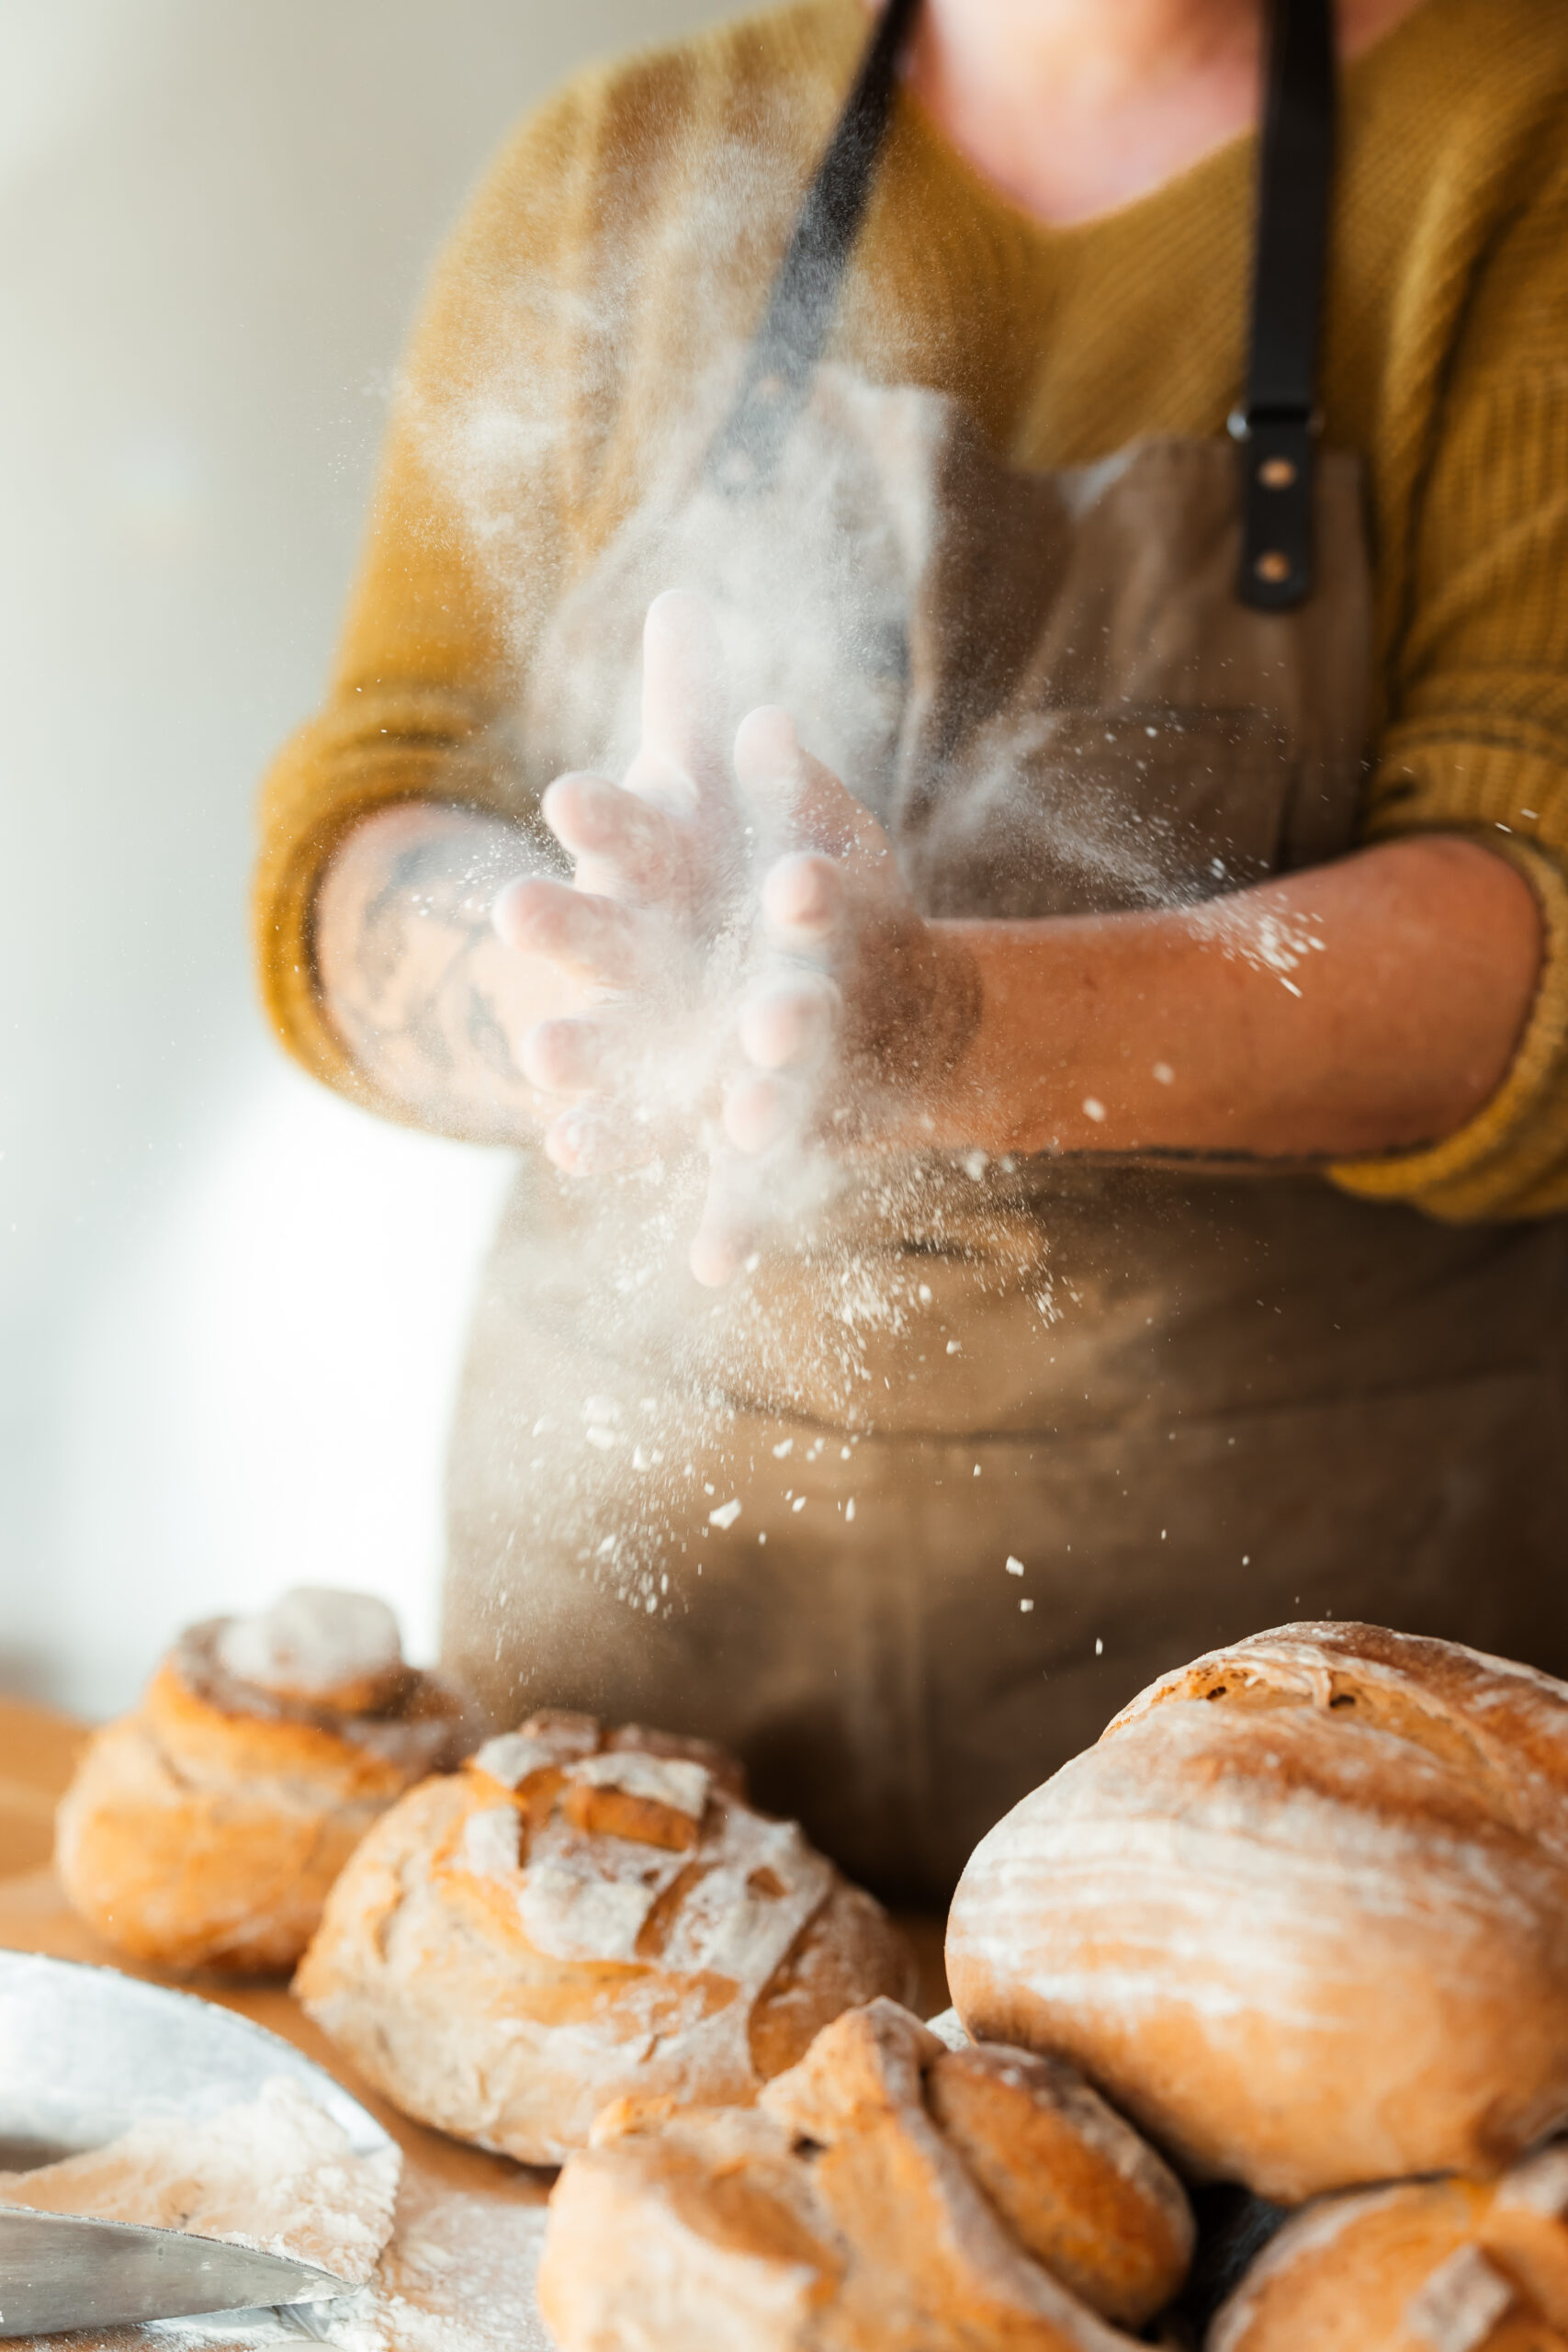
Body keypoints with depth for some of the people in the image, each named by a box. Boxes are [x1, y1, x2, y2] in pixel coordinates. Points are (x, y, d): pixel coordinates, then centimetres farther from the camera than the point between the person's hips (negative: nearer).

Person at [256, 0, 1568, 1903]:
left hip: (1299, 1551, -2)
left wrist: (959, 1031, -34)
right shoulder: (618, 175, 3)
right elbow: (353, 859, -4)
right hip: (643, 1517, 3)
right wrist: (584, 986, -28)